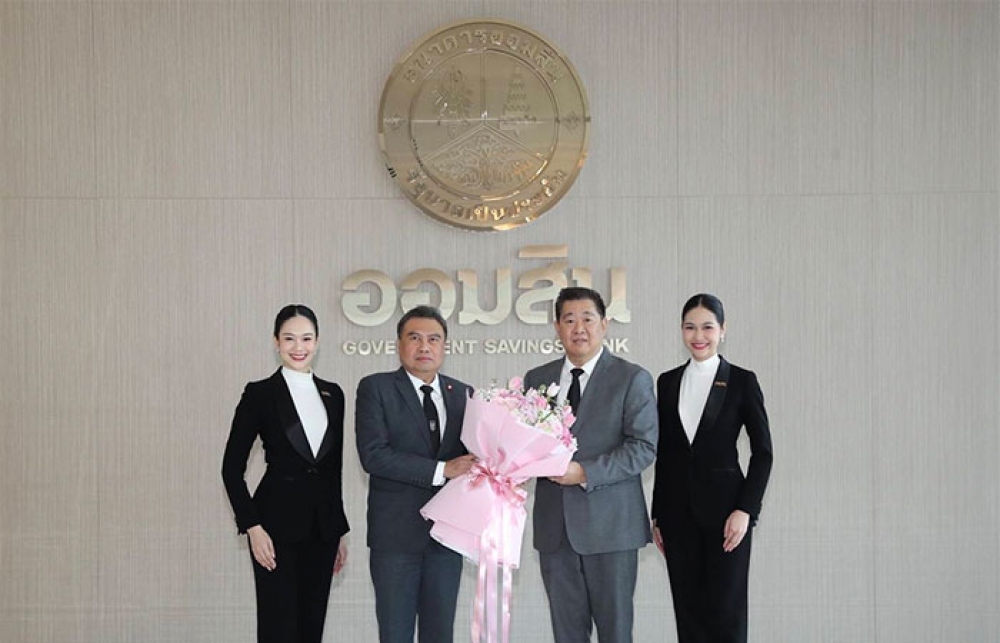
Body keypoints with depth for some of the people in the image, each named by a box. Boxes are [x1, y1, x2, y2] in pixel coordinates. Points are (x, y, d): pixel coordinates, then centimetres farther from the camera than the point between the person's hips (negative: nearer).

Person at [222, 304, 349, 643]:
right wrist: (252, 527, -13)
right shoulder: (260, 393, -4)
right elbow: (232, 468, -5)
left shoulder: (333, 395, 10)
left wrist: (339, 531, 13)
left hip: (322, 526, 5)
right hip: (278, 524, -5)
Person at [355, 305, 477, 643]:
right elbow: (373, 454, -15)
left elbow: (471, 454, 14)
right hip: (396, 531, -3)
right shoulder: (375, 388, -3)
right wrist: (442, 470, -19)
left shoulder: (462, 394, 10)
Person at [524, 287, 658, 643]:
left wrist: (585, 473, -18)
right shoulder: (536, 379, 12)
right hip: (554, 524, 4)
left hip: (609, 523, -4)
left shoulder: (632, 379, -1)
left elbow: (644, 447, -9)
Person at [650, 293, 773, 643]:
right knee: (688, 611, 6)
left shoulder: (742, 381, -1)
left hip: (724, 507, -4)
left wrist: (746, 509, -11)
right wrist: (657, 516, 11)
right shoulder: (668, 382, 9)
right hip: (678, 511, 4)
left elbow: (762, 451, -2)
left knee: (725, 612, -3)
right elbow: (663, 454, 13)